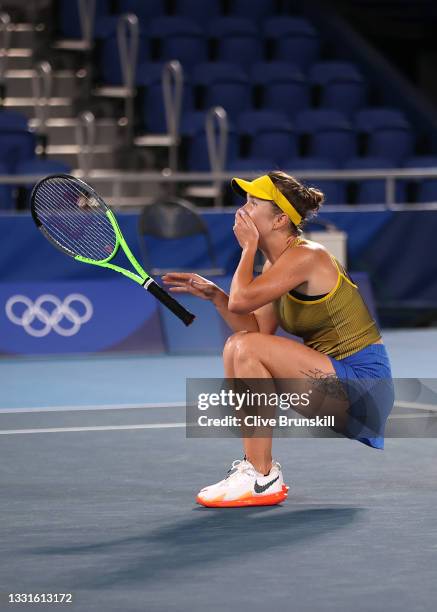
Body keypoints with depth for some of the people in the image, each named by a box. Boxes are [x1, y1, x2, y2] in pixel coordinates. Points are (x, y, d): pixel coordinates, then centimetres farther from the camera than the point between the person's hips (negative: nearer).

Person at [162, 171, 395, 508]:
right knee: (236, 346, 6)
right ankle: (256, 463, 3)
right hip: (334, 374, 10)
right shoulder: (275, 263, 13)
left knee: (248, 348, -21)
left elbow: (240, 300, -24)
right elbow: (257, 328, 8)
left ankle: (263, 479, -18)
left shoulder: (306, 256, -16)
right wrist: (214, 293, -1)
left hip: (362, 382, -10)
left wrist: (248, 246, -9)